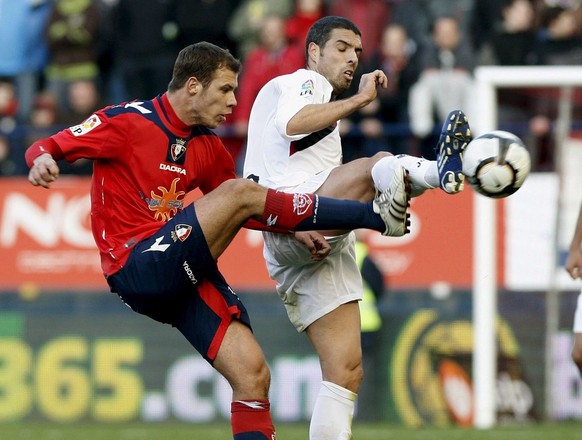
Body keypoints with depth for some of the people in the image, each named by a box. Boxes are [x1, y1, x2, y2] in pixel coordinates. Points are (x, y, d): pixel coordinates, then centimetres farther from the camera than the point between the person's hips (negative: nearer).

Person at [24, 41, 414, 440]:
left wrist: (297, 230, 9)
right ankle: (377, 215, -23)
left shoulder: (209, 147, 15)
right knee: (241, 192, -23)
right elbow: (47, 148, -6)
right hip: (136, 269, -8)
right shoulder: (128, 121, -6)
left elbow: (244, 214, 25)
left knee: (252, 374, -6)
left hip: (183, 275, 8)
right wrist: (42, 160, -31)